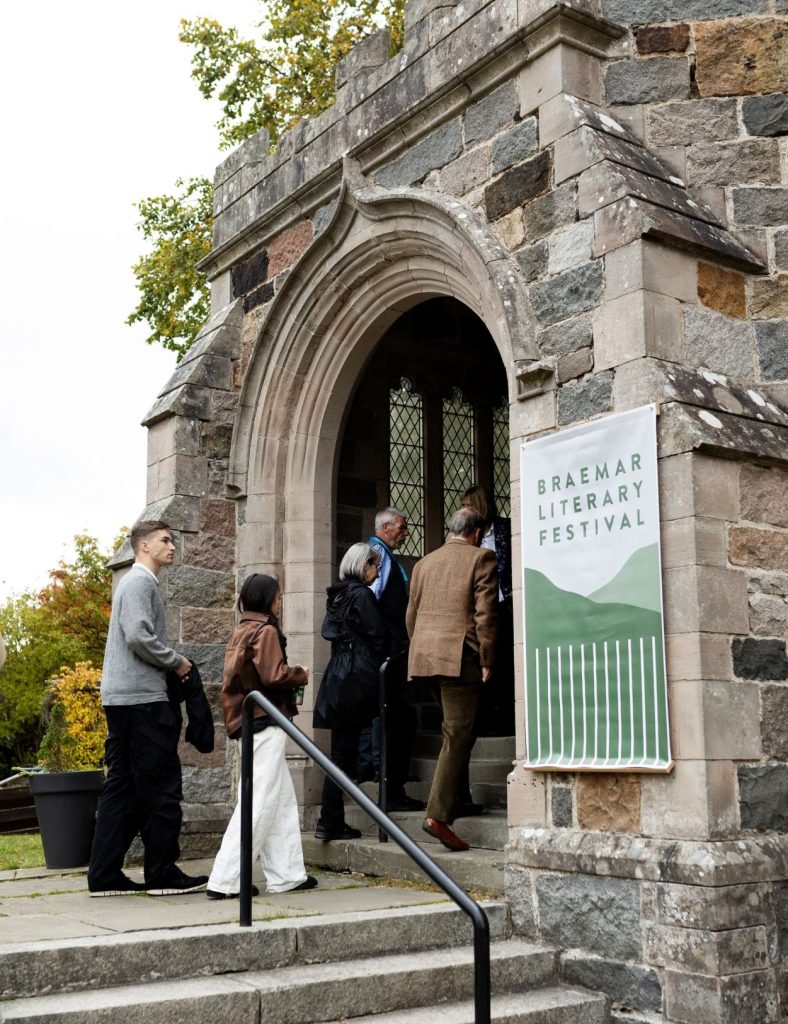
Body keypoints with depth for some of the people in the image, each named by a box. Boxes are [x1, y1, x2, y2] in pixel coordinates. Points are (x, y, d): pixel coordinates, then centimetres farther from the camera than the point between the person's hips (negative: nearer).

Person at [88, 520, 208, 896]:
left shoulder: (135, 581, 22)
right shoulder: (141, 582, -9)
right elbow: (139, 636, -21)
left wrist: (170, 665, 12)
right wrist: (177, 662, -9)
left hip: (122, 699, 10)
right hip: (142, 697, -10)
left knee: (121, 787, 9)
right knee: (160, 785, -4)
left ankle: (105, 875, 11)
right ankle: (163, 872, 1)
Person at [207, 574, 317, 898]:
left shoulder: (240, 631, 14)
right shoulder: (265, 631, -12)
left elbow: (233, 680, 14)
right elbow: (273, 676, -21)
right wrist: (301, 675, -4)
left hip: (248, 722, 10)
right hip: (266, 723, -9)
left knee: (283, 799, 14)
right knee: (260, 802, -6)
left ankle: (287, 874, 17)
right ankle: (225, 880, -5)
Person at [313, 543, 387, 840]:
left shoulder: (337, 595, 15)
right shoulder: (362, 595, -10)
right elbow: (378, 636, -11)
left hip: (336, 679, 8)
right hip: (357, 680, -8)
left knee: (341, 751, 8)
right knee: (344, 752, 0)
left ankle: (331, 822, 9)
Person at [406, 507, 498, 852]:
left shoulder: (424, 563, 18)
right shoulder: (481, 558, 0)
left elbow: (411, 614, 18)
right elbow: (485, 613, -8)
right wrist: (487, 661, -6)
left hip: (424, 655, 6)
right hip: (460, 655, -6)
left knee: (456, 731, 20)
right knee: (457, 735, -5)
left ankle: (457, 798, 25)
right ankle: (438, 814, -11)